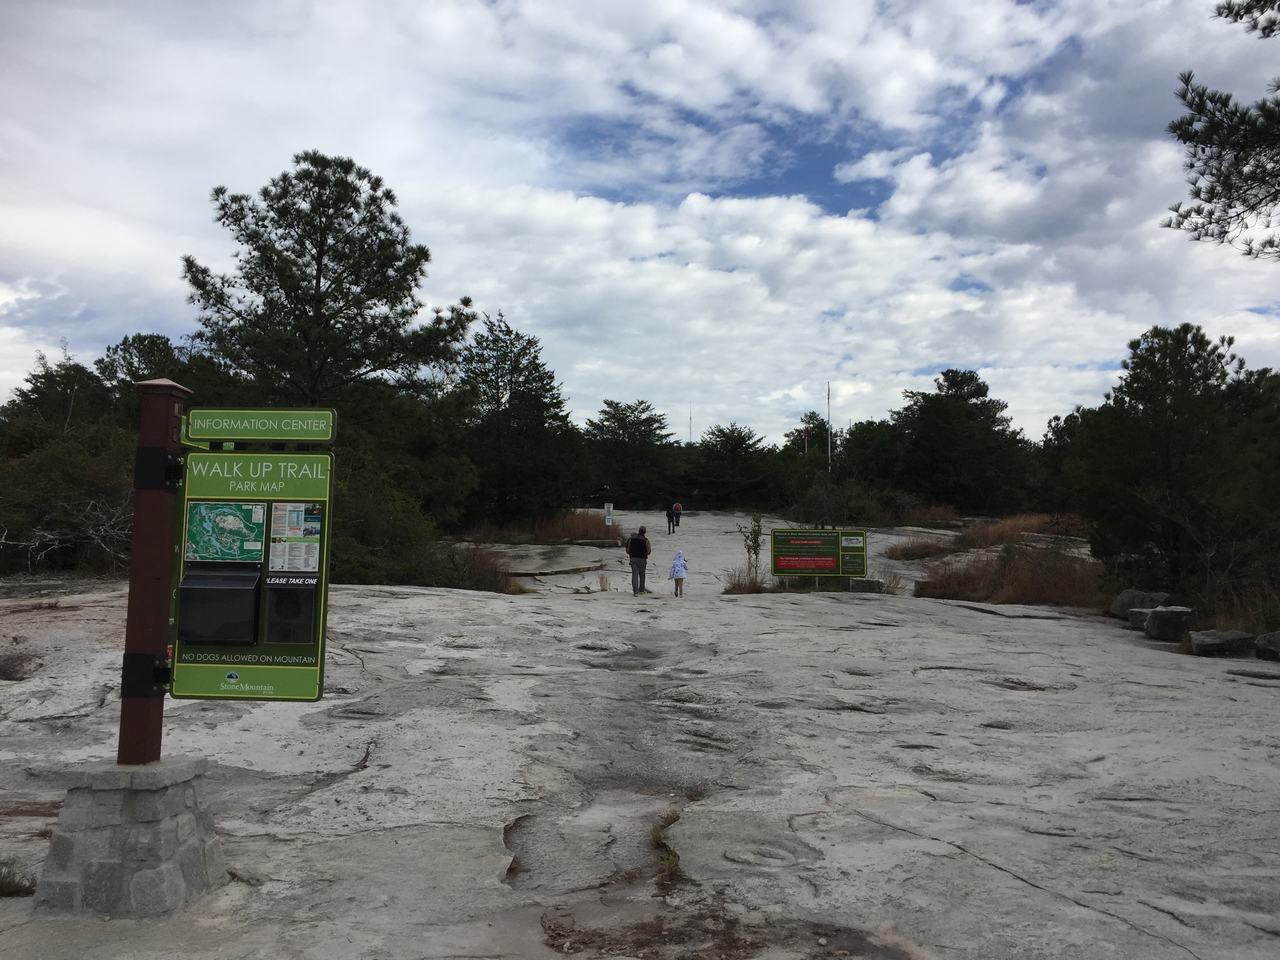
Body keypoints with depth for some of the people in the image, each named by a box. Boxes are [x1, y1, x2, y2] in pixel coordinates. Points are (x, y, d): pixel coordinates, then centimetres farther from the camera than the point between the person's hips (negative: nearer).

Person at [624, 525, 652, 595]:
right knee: (642, 575, 16)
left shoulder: (632, 538, 0)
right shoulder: (645, 540, -9)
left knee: (634, 575, -1)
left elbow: (628, 549, 3)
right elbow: (649, 551, -8)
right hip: (642, 559, -1)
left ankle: (635, 591, -13)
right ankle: (641, 590, 29)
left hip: (633, 558, 1)